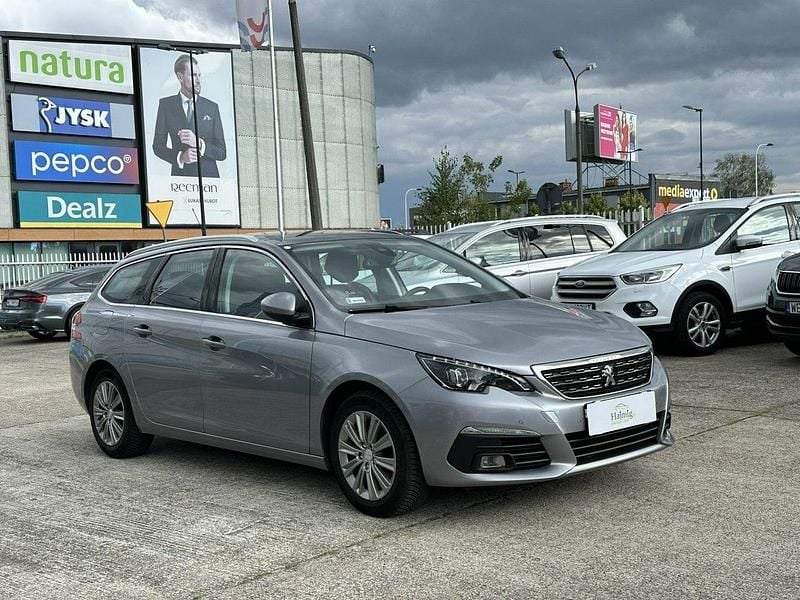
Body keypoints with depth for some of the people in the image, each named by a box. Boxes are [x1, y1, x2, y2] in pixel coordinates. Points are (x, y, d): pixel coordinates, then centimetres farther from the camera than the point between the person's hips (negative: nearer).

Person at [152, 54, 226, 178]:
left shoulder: (212, 107, 8)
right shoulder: (166, 105, 8)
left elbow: (222, 153, 6)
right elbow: (158, 146, 8)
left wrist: (199, 143, -11)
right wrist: (180, 157, -10)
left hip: (209, 176, 0)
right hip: (180, 175, 0)